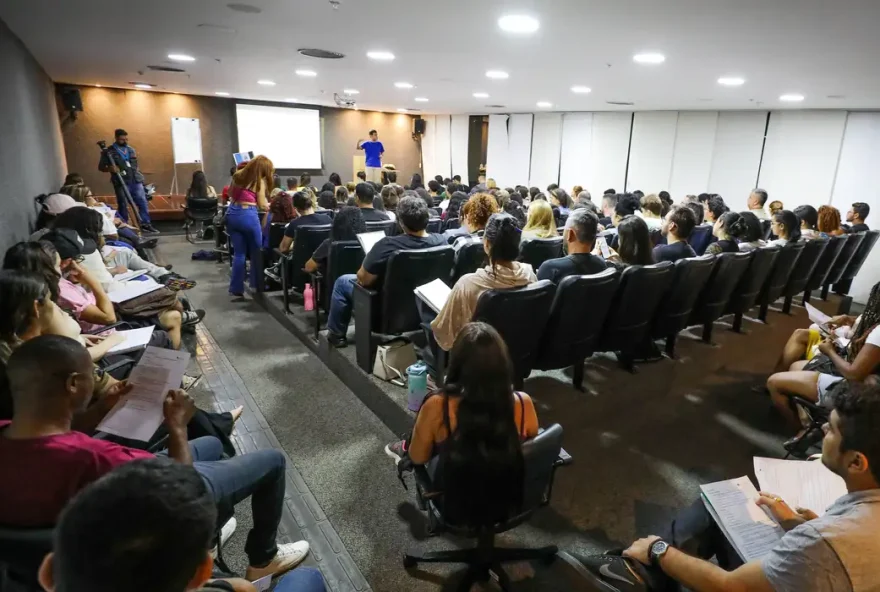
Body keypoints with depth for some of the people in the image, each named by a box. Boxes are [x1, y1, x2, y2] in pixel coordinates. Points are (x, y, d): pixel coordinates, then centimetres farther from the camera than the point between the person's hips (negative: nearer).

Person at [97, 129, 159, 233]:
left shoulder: (131, 149, 13)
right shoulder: (109, 152, -1)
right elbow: (100, 167, 0)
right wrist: (110, 169, -20)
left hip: (136, 182, 4)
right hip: (121, 183, -4)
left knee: (143, 202, 1)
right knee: (123, 205, 2)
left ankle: (146, 225, 8)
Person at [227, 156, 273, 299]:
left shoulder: (238, 175, 16)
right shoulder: (260, 181, 0)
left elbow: (230, 194, 26)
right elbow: (262, 206, -2)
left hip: (232, 213, 6)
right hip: (248, 215, -6)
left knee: (239, 252, 9)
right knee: (256, 251, 11)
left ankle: (236, 289, 7)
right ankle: (257, 284, 20)